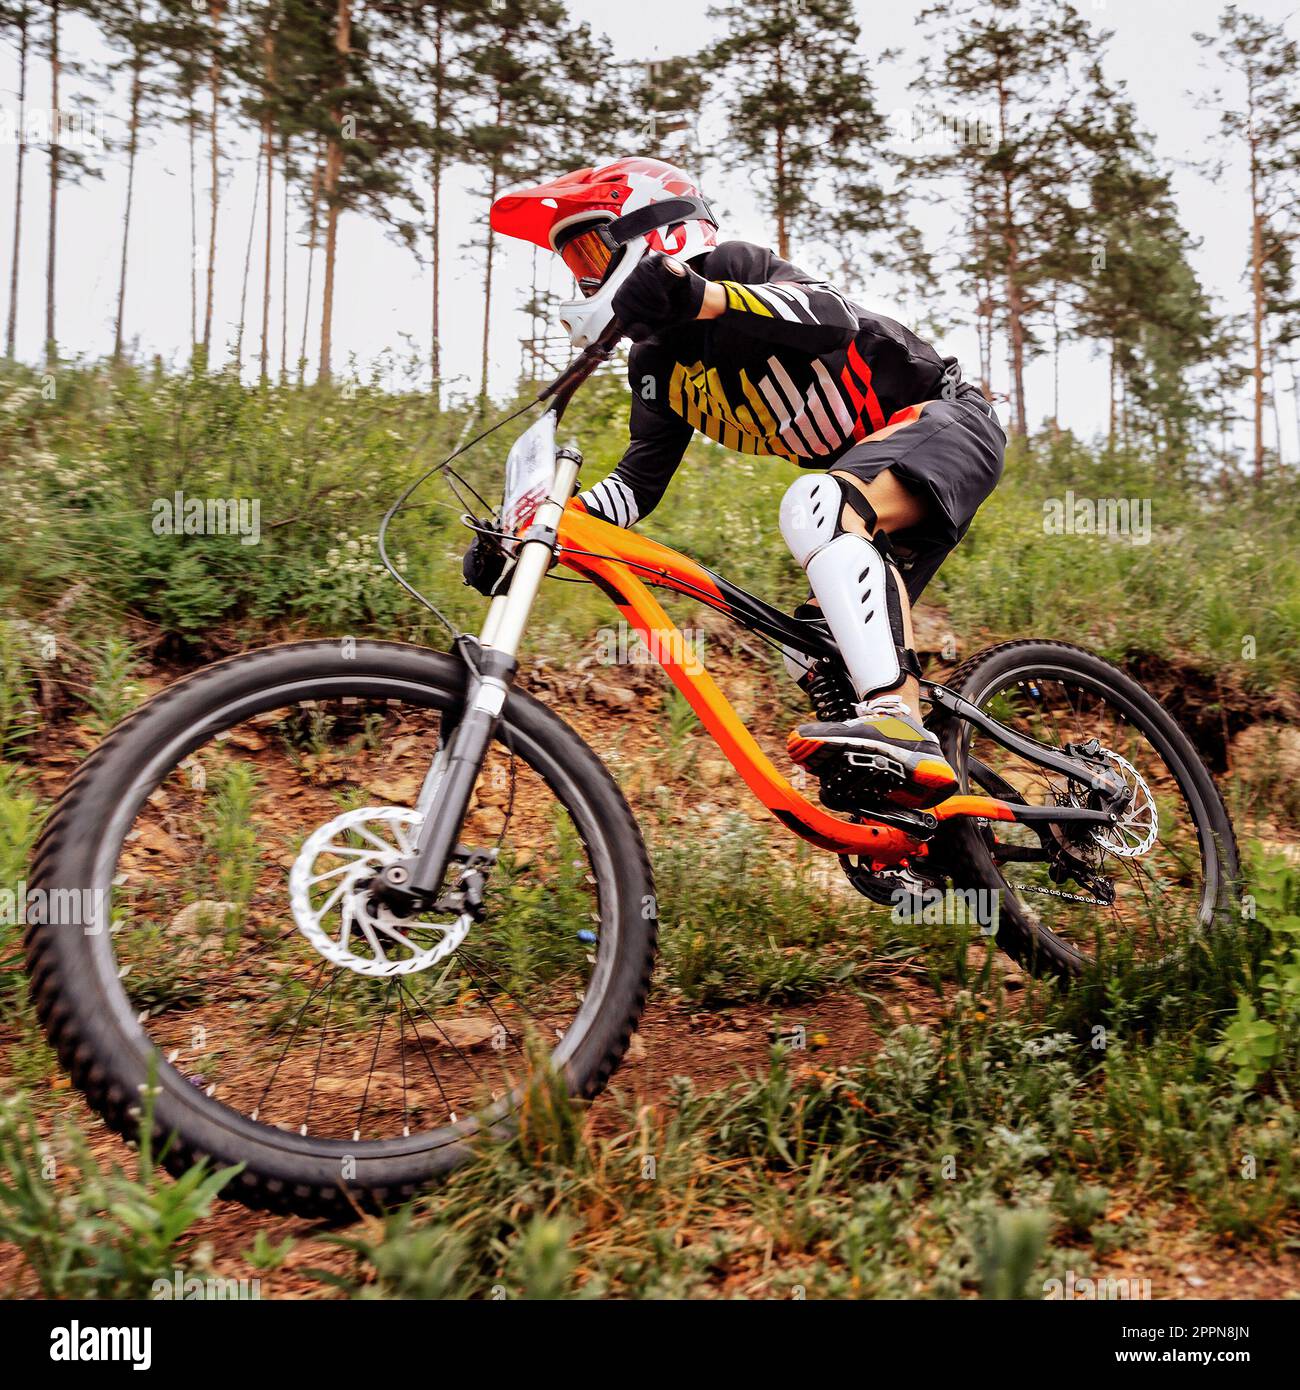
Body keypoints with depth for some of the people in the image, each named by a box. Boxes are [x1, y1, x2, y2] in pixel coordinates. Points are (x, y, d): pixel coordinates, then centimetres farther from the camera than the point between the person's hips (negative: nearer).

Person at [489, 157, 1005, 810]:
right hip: (872, 465, 9)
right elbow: (640, 479, 6)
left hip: (942, 418, -9)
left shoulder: (732, 265, -14)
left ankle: (902, 731, -43)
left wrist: (698, 297, -47)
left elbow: (836, 316, -33)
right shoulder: (657, 364, 9)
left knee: (816, 504, -36)